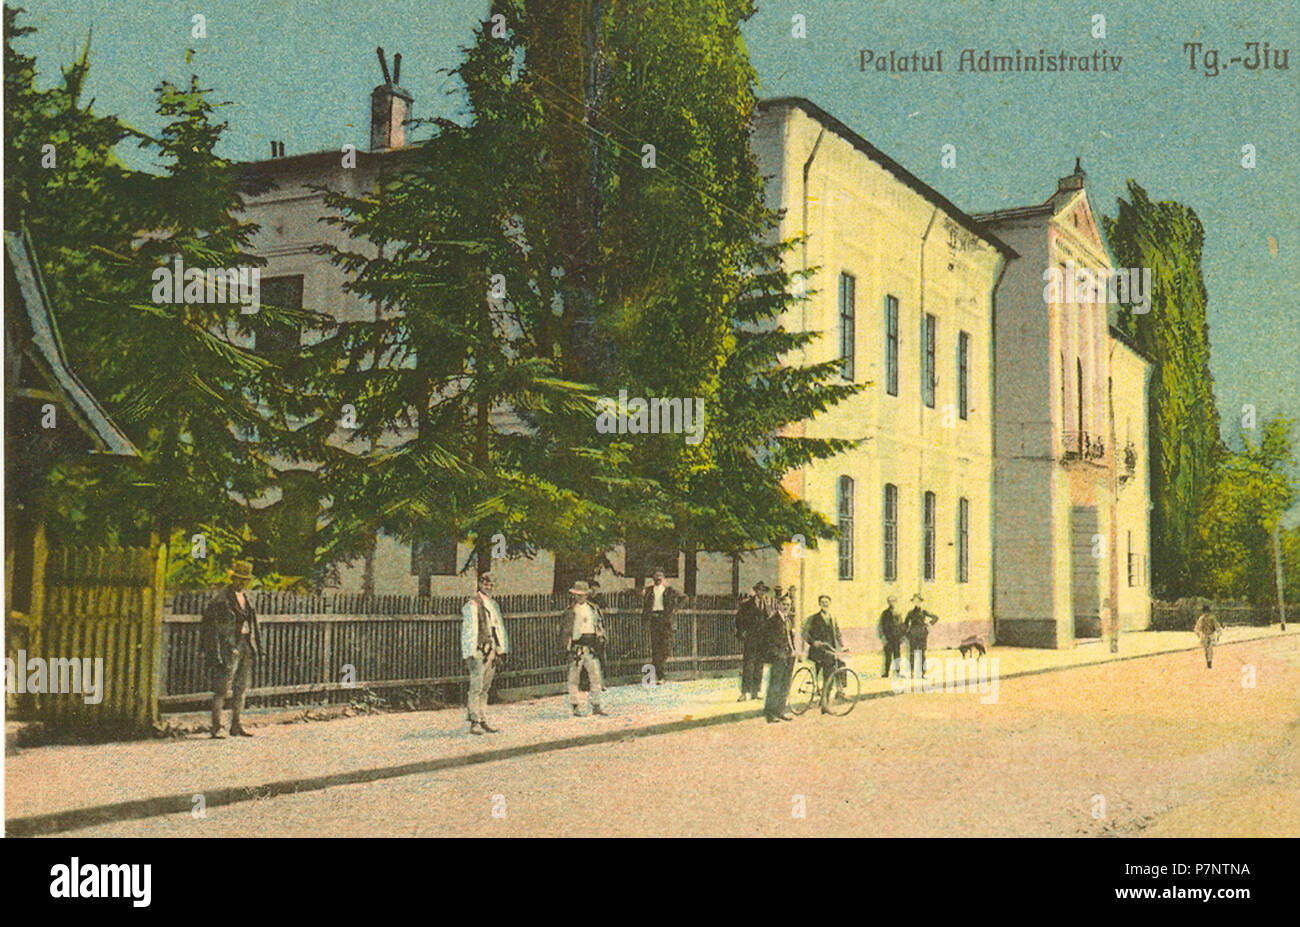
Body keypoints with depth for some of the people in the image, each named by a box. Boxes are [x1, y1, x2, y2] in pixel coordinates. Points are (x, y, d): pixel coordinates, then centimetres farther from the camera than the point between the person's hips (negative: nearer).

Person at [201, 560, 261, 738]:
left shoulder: (245, 597, 12)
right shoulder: (222, 599, -12)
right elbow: (213, 627, -14)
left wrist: (256, 645, 19)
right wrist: (215, 654, -18)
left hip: (246, 645, 8)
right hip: (230, 646, -8)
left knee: (241, 688, 11)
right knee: (222, 688, -6)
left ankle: (237, 726, 18)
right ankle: (216, 728, 0)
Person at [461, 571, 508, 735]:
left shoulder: (493, 604, 16)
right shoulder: (472, 604, -8)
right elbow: (468, 629, -12)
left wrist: (500, 649, 16)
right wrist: (469, 654, -16)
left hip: (491, 651, 7)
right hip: (478, 652, -7)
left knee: (485, 688, 11)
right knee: (476, 688, -7)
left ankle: (483, 722, 15)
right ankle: (475, 723, -4)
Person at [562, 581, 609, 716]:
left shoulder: (593, 609, 12)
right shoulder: (570, 611, 1)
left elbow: (599, 625, 18)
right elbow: (567, 630, 0)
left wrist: (600, 638, 7)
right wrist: (567, 648, -4)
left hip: (591, 648, 3)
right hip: (577, 647, -3)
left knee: (596, 676, 1)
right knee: (574, 677, 0)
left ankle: (596, 705, 8)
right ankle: (576, 706, 7)